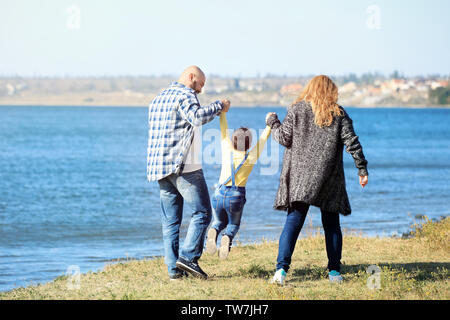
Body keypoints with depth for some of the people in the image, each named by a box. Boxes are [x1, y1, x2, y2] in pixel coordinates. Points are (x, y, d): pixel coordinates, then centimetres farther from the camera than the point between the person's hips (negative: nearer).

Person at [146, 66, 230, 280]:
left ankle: (173, 268, 2)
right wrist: (219, 107, -9)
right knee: (202, 213, -6)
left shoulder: (158, 99, 23)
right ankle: (188, 257, -16)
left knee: (170, 220, 6)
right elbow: (197, 118, -22)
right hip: (183, 165, -8)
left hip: (159, 166, 8)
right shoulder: (185, 95, -5)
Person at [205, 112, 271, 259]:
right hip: (236, 197, -1)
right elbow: (263, 139, 6)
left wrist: (223, 112, 10)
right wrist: (269, 124, 20)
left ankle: (213, 231, -12)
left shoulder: (227, 151, -4)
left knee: (219, 222, 25)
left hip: (219, 194, 1)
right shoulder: (251, 157, -6)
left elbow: (224, 132, 3)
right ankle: (227, 238, -14)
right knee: (233, 224, 23)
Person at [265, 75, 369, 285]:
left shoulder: (297, 110, 4)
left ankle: (281, 268, -16)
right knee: (331, 223, 11)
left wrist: (273, 122, 18)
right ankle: (334, 272, 12)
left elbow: (284, 138, 1)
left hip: (300, 176, 0)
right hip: (328, 178, 0)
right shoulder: (339, 114, 5)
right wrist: (362, 169, 3)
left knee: (293, 221, -3)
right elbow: (352, 142, -1)